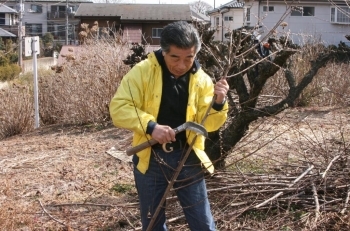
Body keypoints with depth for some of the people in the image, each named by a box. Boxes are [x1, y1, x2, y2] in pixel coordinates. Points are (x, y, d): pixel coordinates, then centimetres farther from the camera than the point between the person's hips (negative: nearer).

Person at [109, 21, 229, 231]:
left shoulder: (201, 79, -2)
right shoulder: (143, 72, -9)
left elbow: (208, 123, -4)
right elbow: (119, 107, -15)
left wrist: (218, 103, -25)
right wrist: (151, 126, -28)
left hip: (187, 158, 1)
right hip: (150, 158, -1)